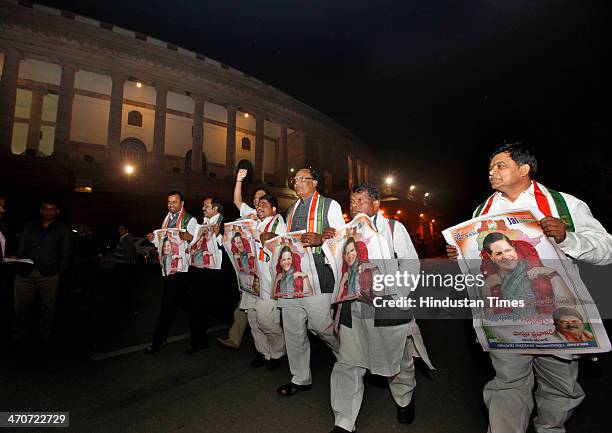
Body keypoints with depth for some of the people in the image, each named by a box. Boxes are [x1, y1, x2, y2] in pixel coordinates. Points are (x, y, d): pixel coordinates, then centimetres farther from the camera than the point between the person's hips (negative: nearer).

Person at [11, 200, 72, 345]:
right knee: (21, 305, 5)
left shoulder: (63, 230, 8)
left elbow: (66, 253, 6)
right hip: (25, 273, 2)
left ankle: (43, 336, 18)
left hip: (49, 275, -2)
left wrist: (59, 271, -1)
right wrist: (19, 265, 1)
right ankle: (18, 335, 23)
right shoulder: (30, 227, 17)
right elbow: (21, 247, 14)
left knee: (48, 306, 4)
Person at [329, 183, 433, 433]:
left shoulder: (393, 227, 2)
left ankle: (404, 400, 46)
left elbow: (411, 264, -3)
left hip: (388, 310, -2)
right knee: (347, 364, 2)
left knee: (397, 360, 16)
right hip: (353, 309, 3)